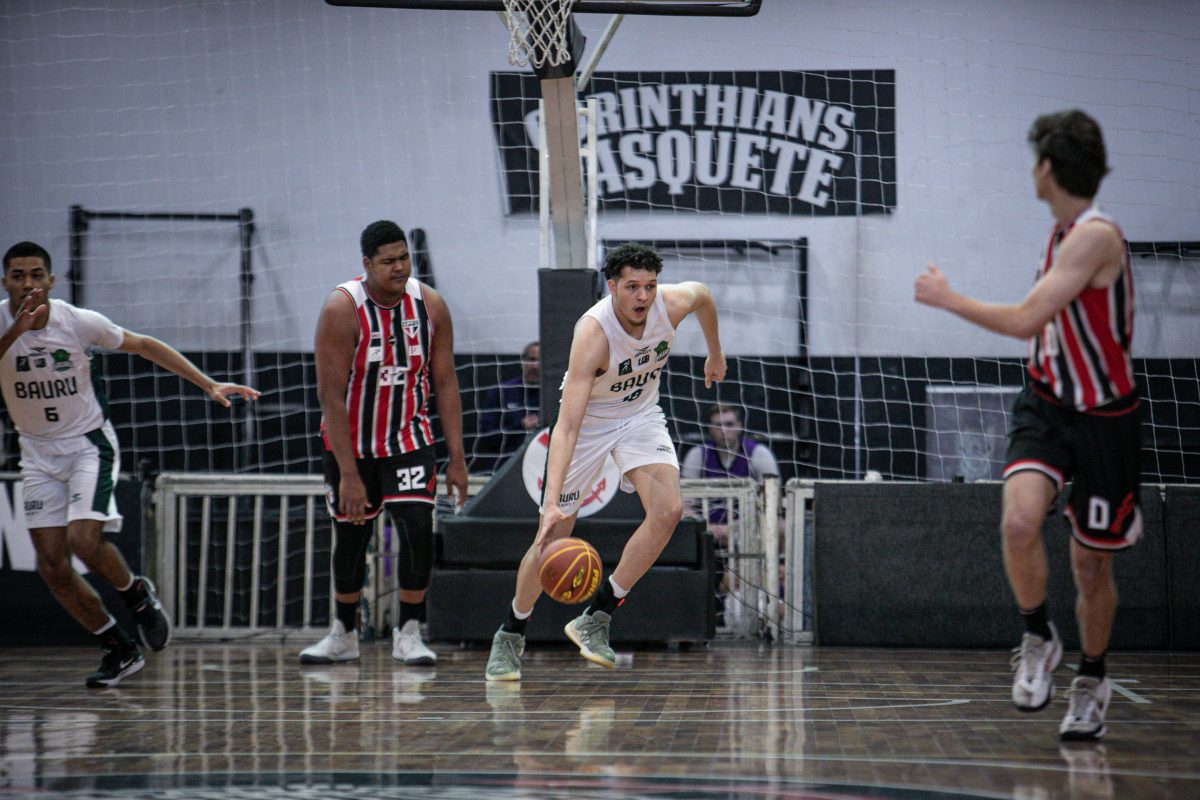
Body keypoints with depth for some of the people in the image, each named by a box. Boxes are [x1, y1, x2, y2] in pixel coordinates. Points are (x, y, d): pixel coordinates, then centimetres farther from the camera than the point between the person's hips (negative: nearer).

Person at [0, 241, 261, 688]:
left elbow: (144, 346, -1)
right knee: (51, 564, -1)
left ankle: (137, 594, 9)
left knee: (84, 540, -24)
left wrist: (210, 386, -2)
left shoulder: (78, 321, -13)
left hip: (88, 442, -3)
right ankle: (120, 652, 14)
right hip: (38, 452, 3)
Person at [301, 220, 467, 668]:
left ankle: (408, 634, -1)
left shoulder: (430, 305, -10)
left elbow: (445, 383, -2)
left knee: (418, 526, -15)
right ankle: (344, 635, 28)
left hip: (409, 437, 1)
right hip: (351, 442, -1)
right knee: (351, 537, 9)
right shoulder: (342, 310, -21)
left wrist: (456, 458, -7)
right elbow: (330, 395, -21)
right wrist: (349, 474, -25)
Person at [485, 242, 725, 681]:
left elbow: (703, 294, 6)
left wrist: (715, 353, 20)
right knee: (553, 537, 0)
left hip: (640, 414, 4)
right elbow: (566, 426, -42)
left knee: (668, 510, -21)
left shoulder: (673, 303, -24)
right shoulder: (593, 334, -37)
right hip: (587, 420, -4)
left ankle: (595, 618, -10)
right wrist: (551, 504, -52)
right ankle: (511, 634, 25)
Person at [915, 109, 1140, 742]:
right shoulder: (1063, 231, 5)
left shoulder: (1096, 235, -23)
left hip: (1102, 420, -5)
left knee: (1092, 566, 8)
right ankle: (1038, 639, 1)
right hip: (1046, 404, 6)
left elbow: (1026, 321, -26)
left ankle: (1091, 679, 30)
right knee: (1019, 522, -22)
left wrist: (947, 298, -15)